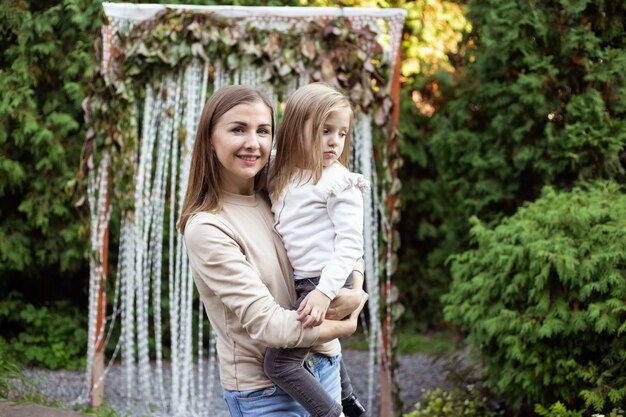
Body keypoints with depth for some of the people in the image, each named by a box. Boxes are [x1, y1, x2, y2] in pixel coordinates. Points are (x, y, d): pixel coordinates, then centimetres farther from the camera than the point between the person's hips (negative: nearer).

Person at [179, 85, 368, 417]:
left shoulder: (275, 199, 1)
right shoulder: (206, 230, -19)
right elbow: (266, 323, -22)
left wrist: (356, 293, -10)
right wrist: (342, 327, -11)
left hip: (322, 364, 6)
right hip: (265, 390, -6)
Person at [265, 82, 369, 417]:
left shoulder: (340, 182, -14)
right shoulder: (284, 176, 7)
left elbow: (350, 244, -19)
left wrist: (325, 291, -29)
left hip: (327, 283, -9)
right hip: (302, 283, 9)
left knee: (279, 362, -15)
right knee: (319, 343, 31)